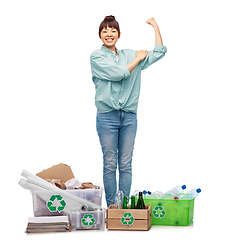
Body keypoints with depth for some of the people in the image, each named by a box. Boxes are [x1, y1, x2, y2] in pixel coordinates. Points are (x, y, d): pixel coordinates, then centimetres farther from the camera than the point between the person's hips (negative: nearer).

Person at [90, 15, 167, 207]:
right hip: (107, 117, -3)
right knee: (110, 164, 1)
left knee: (126, 164, 6)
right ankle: (111, 206, 9)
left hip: (129, 116, 4)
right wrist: (137, 59, 0)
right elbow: (119, 73, -13)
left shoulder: (129, 55, 14)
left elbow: (159, 53, 15)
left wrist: (156, 27, 12)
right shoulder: (97, 57, 0)